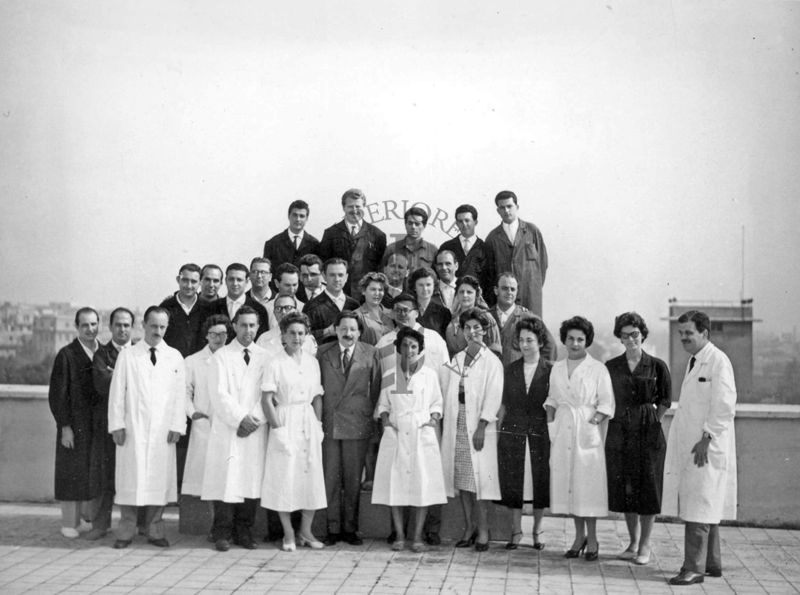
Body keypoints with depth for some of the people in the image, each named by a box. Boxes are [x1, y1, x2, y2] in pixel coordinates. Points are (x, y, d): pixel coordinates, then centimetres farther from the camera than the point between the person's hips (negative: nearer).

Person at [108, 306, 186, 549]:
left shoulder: (175, 357, 8)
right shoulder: (127, 356, 5)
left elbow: (180, 394, 6)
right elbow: (116, 392, 3)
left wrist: (177, 426, -1)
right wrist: (117, 425, -4)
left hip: (163, 429, 1)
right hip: (132, 428, -1)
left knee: (159, 479, 2)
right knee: (130, 479, 0)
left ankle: (155, 531, 12)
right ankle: (126, 532, 8)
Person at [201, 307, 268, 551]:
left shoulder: (265, 357, 10)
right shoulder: (221, 356, 4)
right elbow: (219, 394, -3)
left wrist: (256, 420, -8)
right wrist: (240, 418, -11)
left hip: (255, 430, 2)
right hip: (227, 429, -2)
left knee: (252, 482, 1)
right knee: (226, 482, -5)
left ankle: (244, 532, 10)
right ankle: (222, 534, 3)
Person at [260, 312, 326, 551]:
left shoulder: (312, 362, 9)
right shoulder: (275, 364, -5)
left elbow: (317, 397, 13)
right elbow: (266, 399, -8)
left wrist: (318, 424, 4)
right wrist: (277, 428, -13)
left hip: (309, 423, 4)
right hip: (285, 422, -4)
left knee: (312, 475, 4)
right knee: (285, 477, -1)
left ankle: (306, 531, 17)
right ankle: (288, 534, 10)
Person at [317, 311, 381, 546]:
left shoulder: (370, 353, 3)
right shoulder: (323, 352, 5)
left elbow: (376, 387, 5)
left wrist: (370, 415, 4)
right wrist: (318, 417, 3)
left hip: (357, 424, -1)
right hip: (328, 423, 1)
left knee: (353, 479, 5)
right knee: (330, 478, 2)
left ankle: (350, 529, 14)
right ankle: (333, 529, 11)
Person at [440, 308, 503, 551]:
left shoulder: (491, 362, -3)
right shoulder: (456, 359, 14)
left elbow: (493, 397, -9)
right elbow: (447, 392, 16)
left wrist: (481, 427, -15)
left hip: (478, 424, -5)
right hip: (456, 424, 5)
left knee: (480, 475, -6)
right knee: (461, 477, 6)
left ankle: (483, 530, 0)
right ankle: (469, 527, 14)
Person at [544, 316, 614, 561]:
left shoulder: (597, 369, -2)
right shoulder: (557, 368, 12)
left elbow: (606, 403, -3)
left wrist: (594, 421, -15)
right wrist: (550, 425, 6)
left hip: (588, 431, -4)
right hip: (563, 432, 4)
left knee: (588, 483, -4)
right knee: (566, 482, 5)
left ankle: (592, 539, 6)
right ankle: (579, 536, 16)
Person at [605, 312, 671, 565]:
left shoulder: (657, 366, -2)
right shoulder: (611, 367, 5)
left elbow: (665, 401, 5)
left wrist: (651, 421, -2)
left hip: (648, 433, -3)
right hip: (620, 434, 3)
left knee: (647, 488, 1)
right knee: (625, 488, 8)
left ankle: (645, 545, 11)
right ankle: (633, 543, 20)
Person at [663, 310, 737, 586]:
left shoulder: (718, 361, -10)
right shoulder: (694, 361, 17)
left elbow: (725, 407, -17)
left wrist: (707, 439, -19)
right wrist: (675, 436, 16)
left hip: (707, 449, -9)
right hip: (688, 447, 9)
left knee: (700, 509, -8)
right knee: (705, 510, 15)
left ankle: (694, 568, -5)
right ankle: (712, 563, 23)